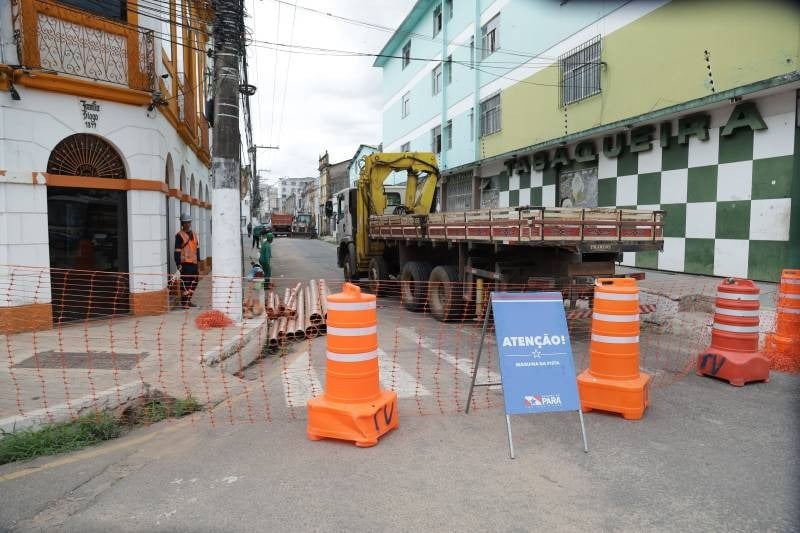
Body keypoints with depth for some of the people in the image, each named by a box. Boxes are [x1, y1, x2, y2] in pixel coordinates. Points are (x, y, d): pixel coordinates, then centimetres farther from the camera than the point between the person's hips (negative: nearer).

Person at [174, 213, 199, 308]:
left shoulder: (193, 234, 16)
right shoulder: (179, 235, -7)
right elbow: (177, 251, -11)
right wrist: (178, 264, -16)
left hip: (194, 262, 8)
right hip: (185, 263, -8)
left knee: (194, 282, 13)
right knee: (185, 282, -7)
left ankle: (188, 300, 25)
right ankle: (184, 302, 1)